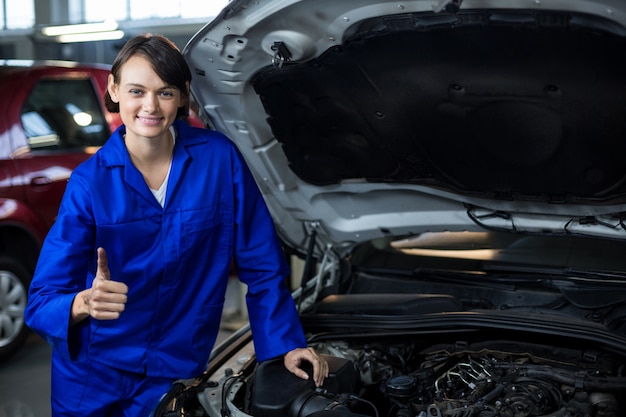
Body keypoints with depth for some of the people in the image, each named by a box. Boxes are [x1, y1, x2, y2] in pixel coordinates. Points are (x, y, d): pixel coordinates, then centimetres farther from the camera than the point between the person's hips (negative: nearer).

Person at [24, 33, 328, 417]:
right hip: (90, 377, 0)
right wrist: (85, 303, -37)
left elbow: (262, 264, -2)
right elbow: (42, 302, -16)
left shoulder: (219, 158, -9)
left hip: (172, 375, 0)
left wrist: (287, 344, -4)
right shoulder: (89, 182, -11)